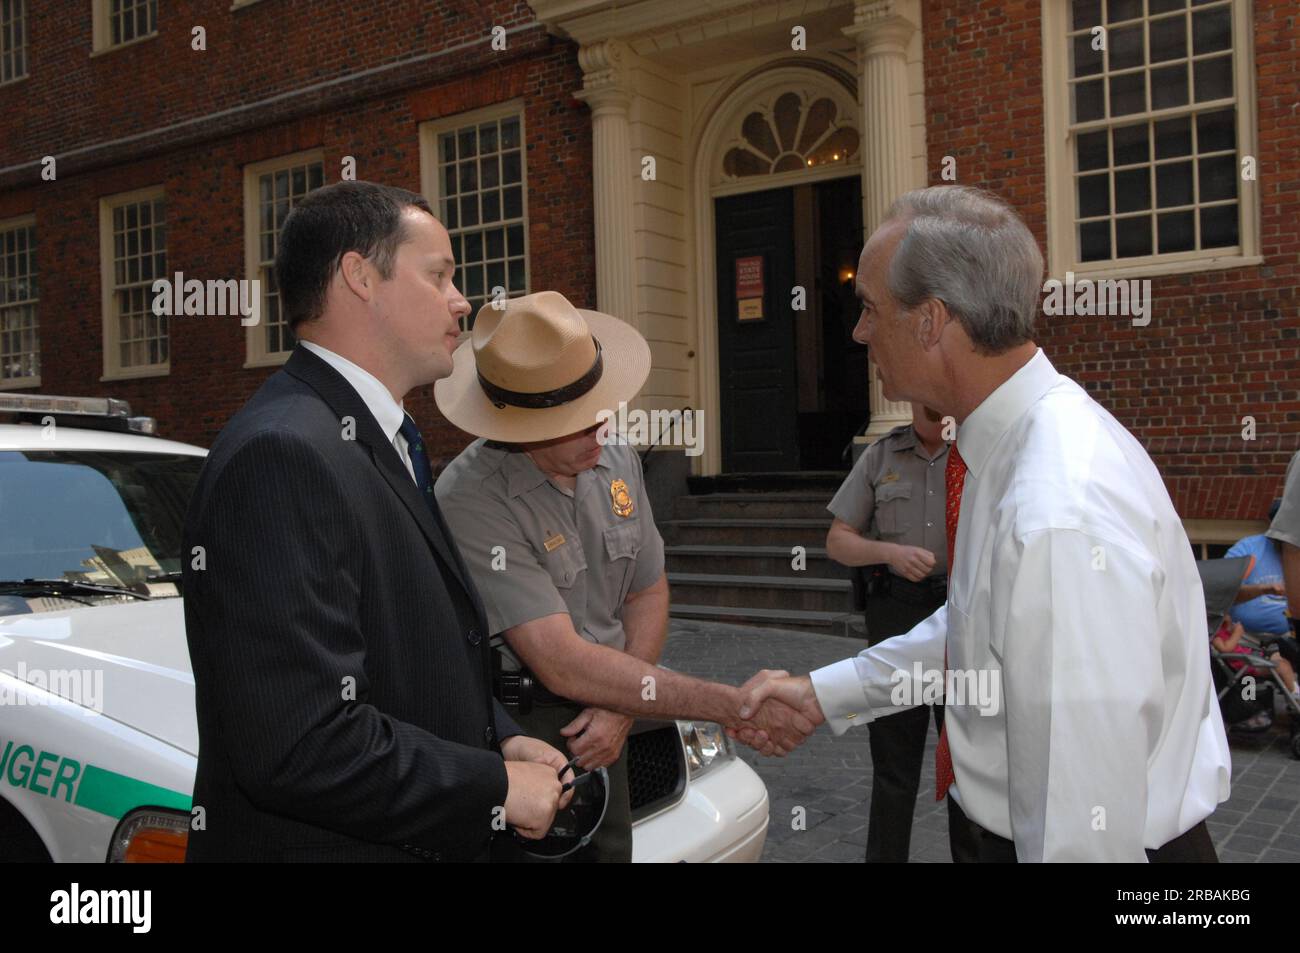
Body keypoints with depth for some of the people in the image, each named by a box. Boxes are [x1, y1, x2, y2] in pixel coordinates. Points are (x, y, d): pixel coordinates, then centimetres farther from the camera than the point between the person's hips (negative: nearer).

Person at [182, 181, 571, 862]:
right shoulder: (283, 455, -23)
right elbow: (300, 746, -29)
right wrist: (500, 785, -18)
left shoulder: (382, 446, 8)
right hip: (325, 842, -8)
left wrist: (501, 737, 0)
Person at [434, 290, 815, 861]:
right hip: (519, 731, -6)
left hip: (600, 731, 6)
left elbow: (647, 591, 9)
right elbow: (563, 665, -27)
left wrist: (620, 709, -7)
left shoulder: (616, 459, -1)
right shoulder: (472, 499, -24)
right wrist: (731, 706, -28)